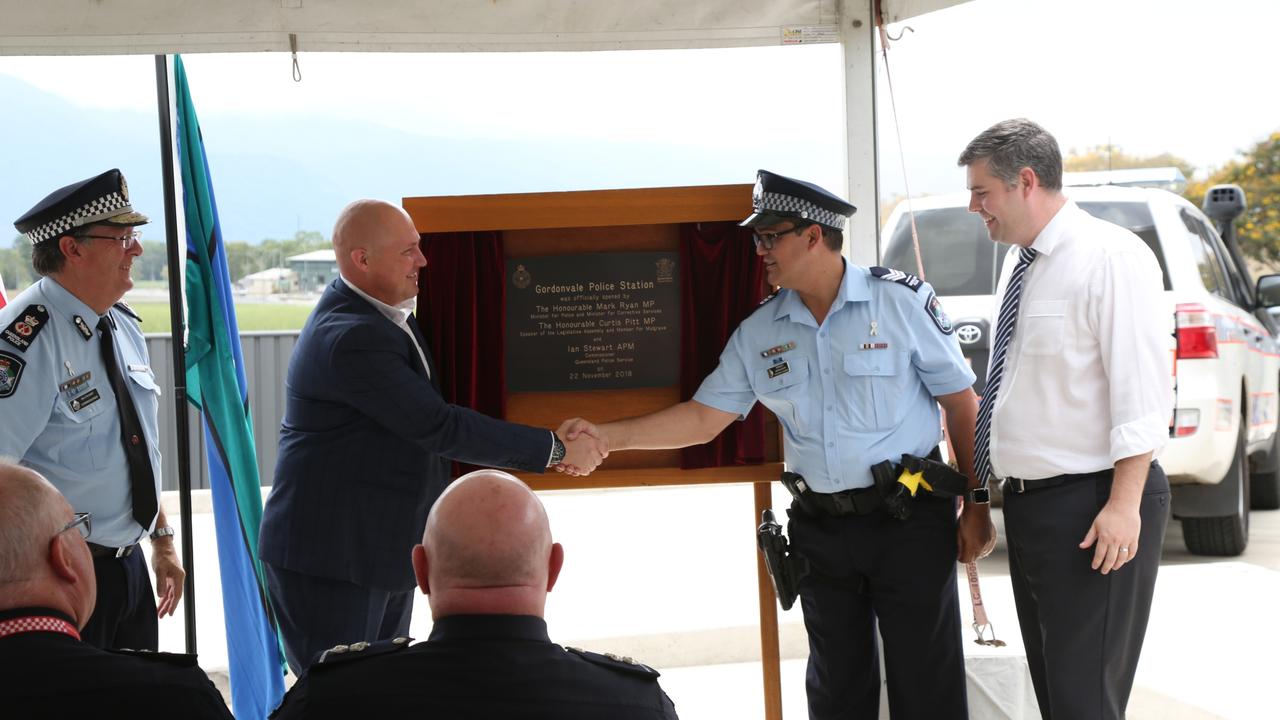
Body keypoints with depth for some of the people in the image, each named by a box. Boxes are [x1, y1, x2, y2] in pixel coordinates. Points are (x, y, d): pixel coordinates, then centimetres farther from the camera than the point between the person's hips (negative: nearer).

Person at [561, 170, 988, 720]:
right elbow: (703, 417, 5)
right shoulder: (758, 334, 4)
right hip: (819, 527, 4)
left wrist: (977, 508, -4)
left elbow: (962, 404, -3)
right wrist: (607, 437, -6)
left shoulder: (902, 301, -7)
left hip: (910, 522, -4)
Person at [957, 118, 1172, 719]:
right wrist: (984, 476, 21)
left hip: (1092, 508, -9)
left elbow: (1141, 393, -19)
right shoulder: (1020, 260, 12)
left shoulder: (1112, 258, -15)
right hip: (1025, 503, 9)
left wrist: (1123, 505, -22)